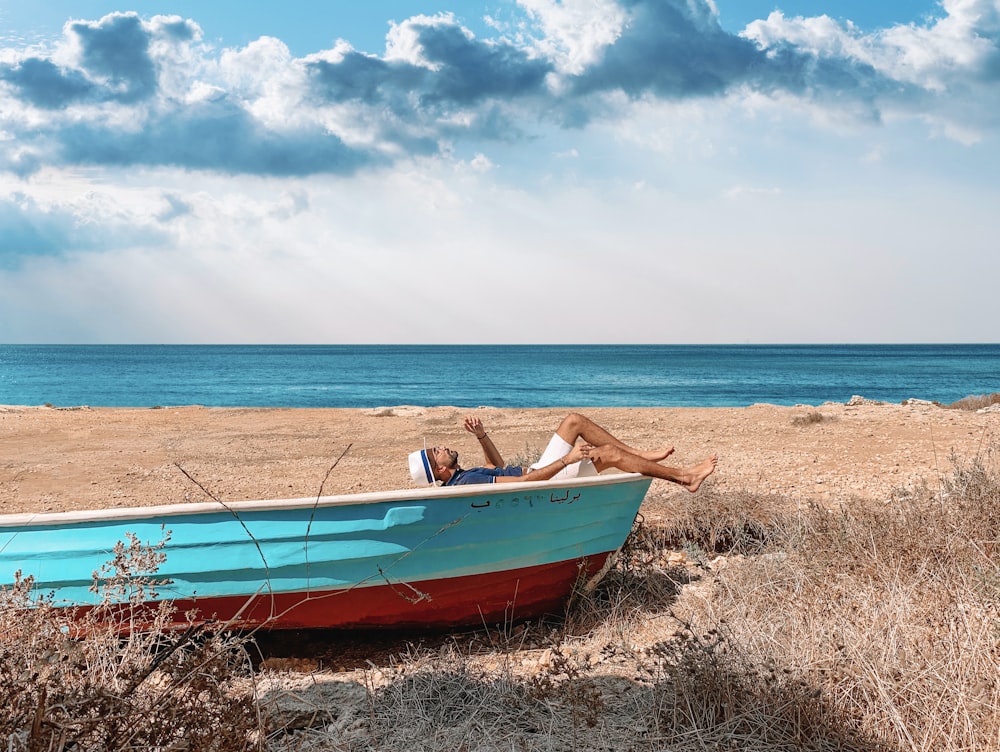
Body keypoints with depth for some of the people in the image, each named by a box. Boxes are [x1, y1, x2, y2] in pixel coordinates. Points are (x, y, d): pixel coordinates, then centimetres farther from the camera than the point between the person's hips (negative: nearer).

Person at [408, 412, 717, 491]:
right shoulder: (466, 483, -25)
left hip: (538, 471, 10)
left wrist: (481, 436, 11)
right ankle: (685, 477, -6)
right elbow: (523, 483, -31)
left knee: (574, 420, 9)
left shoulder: (464, 475, 7)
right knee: (609, 453, -18)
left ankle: (640, 456, 15)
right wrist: (566, 460, -32)